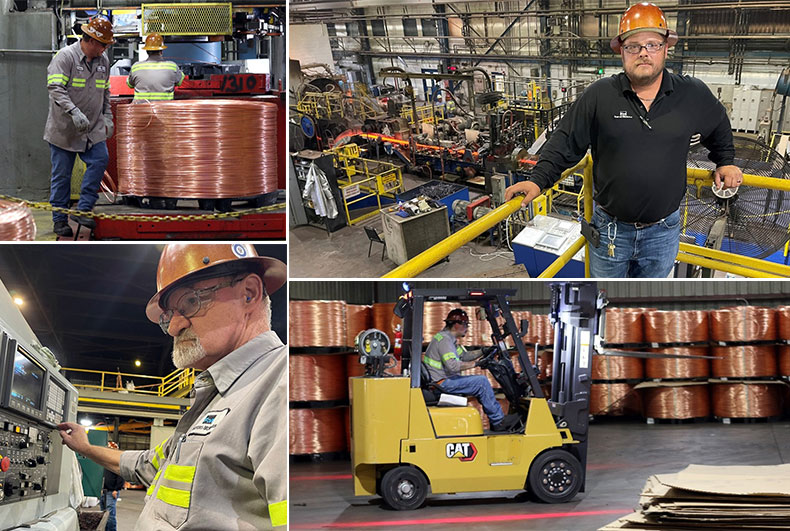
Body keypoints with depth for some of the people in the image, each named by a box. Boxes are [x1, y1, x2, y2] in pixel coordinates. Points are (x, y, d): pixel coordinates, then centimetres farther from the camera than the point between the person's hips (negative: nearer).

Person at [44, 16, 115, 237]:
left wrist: (107, 117, 16)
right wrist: (74, 112, -31)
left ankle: (83, 209, -5)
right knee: (62, 174, 1)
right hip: (64, 128, -5)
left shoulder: (103, 61, 10)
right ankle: (59, 220, 10)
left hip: (94, 128, 5)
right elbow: (56, 88, -21)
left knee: (100, 160, -13)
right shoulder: (66, 57, -12)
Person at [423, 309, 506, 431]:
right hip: (442, 383, -11)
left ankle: (495, 422, 11)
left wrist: (483, 351, 12)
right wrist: (476, 364, -23)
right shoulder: (444, 339, -18)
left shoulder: (450, 339, 17)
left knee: (482, 381, 13)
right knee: (481, 382, -15)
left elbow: (464, 355, 25)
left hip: (447, 380, 11)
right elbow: (452, 365, -28)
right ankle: (498, 422, -10)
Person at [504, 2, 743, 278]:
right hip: (609, 229, -1)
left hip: (662, 232, 1)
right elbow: (566, 141, -2)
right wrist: (538, 179, -10)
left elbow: (719, 127, 19)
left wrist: (725, 162, 18)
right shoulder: (599, 95, -8)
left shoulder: (693, 95, -2)